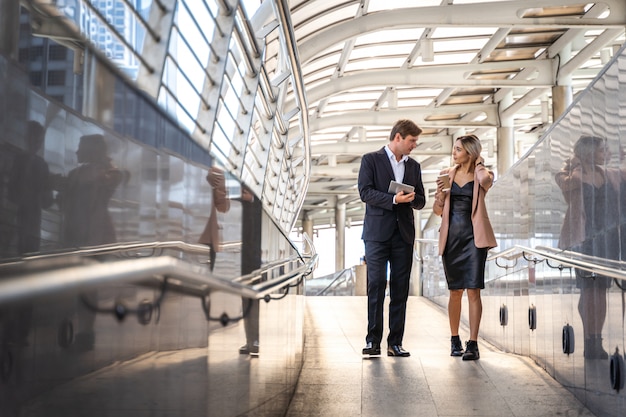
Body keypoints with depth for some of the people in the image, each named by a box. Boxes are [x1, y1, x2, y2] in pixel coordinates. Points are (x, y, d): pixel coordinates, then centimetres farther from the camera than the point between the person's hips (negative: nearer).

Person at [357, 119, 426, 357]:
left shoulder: (414, 166, 18)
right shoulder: (371, 160, 4)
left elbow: (421, 201, 17)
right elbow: (365, 192, -8)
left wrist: (412, 198, -5)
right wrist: (393, 199, -16)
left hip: (403, 234, 4)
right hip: (377, 232, -4)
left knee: (401, 289, 2)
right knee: (376, 285, -8)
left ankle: (395, 342, 5)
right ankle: (373, 341, -4)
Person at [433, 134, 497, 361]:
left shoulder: (481, 175, 2)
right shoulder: (447, 174, 11)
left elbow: (486, 180, -25)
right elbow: (437, 210, 12)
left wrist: (478, 163, -5)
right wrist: (439, 194, -9)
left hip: (473, 236, -3)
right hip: (451, 236, 3)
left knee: (473, 290, -8)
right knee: (455, 291, 9)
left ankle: (473, 344, -6)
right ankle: (454, 340, 21)